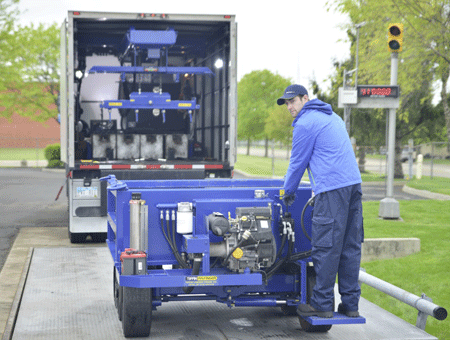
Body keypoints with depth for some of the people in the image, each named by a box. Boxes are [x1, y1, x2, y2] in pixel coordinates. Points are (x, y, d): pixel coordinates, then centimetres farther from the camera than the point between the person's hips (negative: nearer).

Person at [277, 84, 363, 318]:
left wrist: (288, 191, 16)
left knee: (326, 248, -5)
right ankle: (350, 303, 11)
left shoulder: (306, 123, -3)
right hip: (353, 184, 9)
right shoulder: (333, 117, 24)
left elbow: (298, 162, 1)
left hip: (332, 190, -9)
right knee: (350, 246, 8)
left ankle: (322, 304, -1)